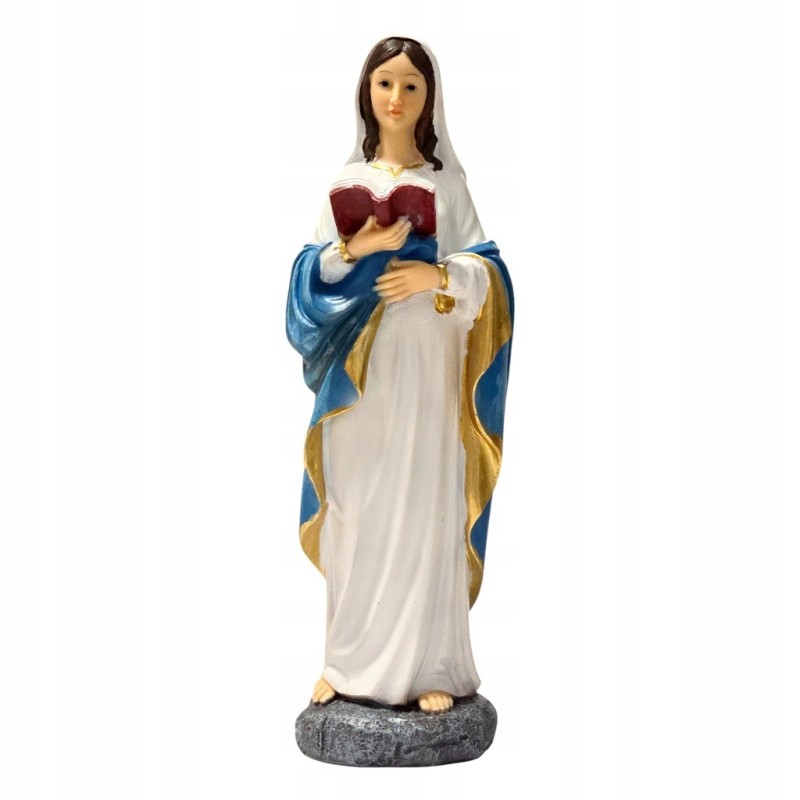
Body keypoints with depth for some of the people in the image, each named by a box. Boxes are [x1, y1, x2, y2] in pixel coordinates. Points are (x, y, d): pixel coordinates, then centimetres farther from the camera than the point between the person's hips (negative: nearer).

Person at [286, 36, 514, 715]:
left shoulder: (447, 181, 6)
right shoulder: (347, 180, 12)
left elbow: (489, 269, 1)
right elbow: (313, 271, 6)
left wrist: (438, 275, -17)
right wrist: (352, 250, -13)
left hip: (425, 363, -2)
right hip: (358, 363, 2)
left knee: (423, 512, -4)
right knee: (355, 512, 2)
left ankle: (430, 666, 1)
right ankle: (350, 660, 11)